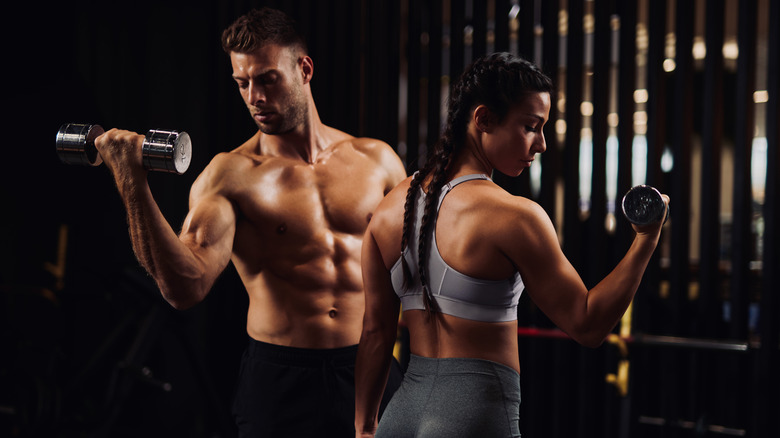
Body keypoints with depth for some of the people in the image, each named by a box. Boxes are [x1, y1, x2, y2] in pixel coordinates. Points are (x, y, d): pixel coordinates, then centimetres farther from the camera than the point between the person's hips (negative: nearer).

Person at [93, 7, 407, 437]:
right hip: (279, 378, -2)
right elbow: (185, 288, -19)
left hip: (370, 370, 3)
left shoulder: (376, 159, 4)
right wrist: (132, 185, -26)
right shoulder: (229, 175, -6)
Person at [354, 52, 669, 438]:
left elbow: (375, 332, 10)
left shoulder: (390, 207, 5)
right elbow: (588, 325, -10)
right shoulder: (514, 217, -14)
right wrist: (645, 241, -8)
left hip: (403, 406, 7)